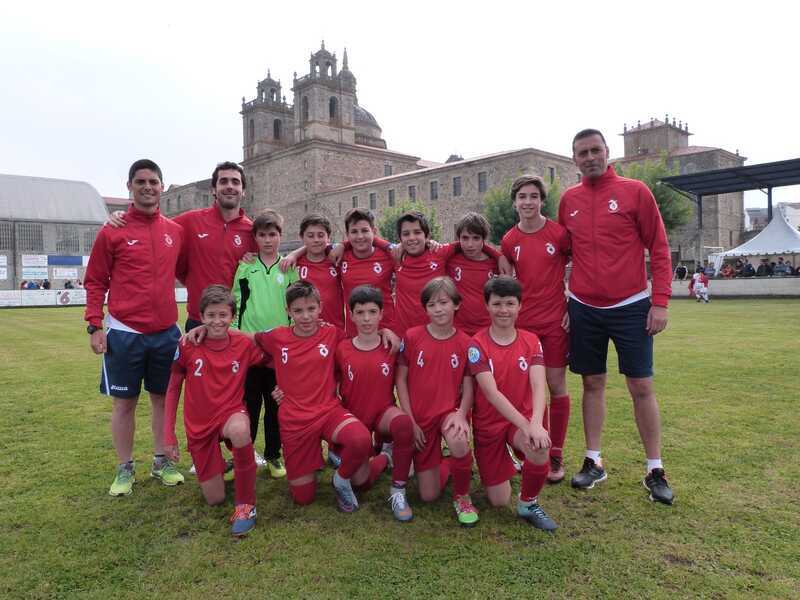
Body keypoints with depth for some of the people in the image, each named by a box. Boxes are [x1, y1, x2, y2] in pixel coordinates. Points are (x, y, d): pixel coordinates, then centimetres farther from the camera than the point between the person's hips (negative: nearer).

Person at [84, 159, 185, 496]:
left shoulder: (176, 231, 6)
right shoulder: (112, 232, -4)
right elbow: (95, 281, -2)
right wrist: (94, 325, -8)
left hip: (166, 333, 3)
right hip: (124, 333, -3)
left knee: (163, 398, 12)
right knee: (124, 402, 7)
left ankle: (161, 462, 27)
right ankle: (125, 469, 22)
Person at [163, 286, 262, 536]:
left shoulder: (244, 343, -9)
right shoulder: (188, 346, -11)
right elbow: (173, 389, 1)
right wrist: (169, 435, 0)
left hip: (231, 412, -1)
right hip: (199, 426, 1)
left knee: (239, 430, -41)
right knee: (214, 500, 2)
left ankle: (246, 504, -21)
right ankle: (220, 467, 40)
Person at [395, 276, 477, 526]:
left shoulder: (465, 343, -5)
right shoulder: (412, 337, -5)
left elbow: (468, 386, -2)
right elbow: (401, 380, -2)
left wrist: (461, 414, -22)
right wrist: (410, 421, -7)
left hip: (450, 410, -1)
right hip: (420, 417, 1)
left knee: (459, 443, -39)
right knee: (428, 496, 1)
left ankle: (462, 496, -7)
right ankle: (447, 465, 36)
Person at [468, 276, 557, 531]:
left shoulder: (531, 341, -3)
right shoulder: (477, 344, -12)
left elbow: (538, 386, -16)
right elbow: (492, 393, -22)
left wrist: (536, 423, -35)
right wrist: (526, 426, -32)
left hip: (524, 418, 1)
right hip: (489, 423, -1)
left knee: (540, 449, -34)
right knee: (499, 501, 1)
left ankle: (529, 503, -5)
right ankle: (505, 466, 36)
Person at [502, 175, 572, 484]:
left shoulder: (559, 233, -6)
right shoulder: (509, 241, 2)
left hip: (556, 320, -2)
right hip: (523, 322, 3)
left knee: (556, 386, 3)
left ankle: (556, 455, 15)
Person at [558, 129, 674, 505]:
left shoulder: (635, 192, -3)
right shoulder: (569, 200, 6)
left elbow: (659, 249, -4)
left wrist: (660, 302, -10)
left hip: (630, 306, -3)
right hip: (583, 308, 3)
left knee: (641, 386, 2)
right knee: (592, 384, 10)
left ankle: (655, 470, 16)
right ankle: (593, 462, 22)